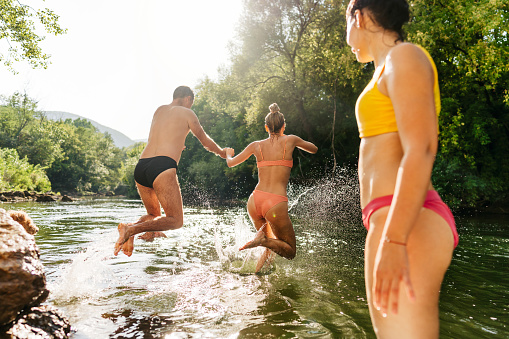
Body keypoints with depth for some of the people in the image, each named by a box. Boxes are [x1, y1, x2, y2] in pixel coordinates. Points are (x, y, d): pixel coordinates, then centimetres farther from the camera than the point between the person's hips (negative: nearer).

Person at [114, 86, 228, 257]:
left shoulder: (159, 110, 26)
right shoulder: (186, 113, 11)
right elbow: (205, 140, 22)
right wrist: (221, 152, 40)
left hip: (140, 166, 7)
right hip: (162, 165, -7)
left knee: (154, 215, 23)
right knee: (175, 220, -3)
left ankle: (130, 233, -7)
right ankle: (131, 229, -21)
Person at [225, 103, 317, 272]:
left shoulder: (256, 145, 9)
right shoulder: (290, 140, 4)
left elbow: (231, 163, 19)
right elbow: (314, 149, 22)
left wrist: (228, 154, 42)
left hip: (254, 201, 4)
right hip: (276, 204, -4)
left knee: (271, 243, 32)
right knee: (290, 252, 13)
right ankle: (264, 240, -15)